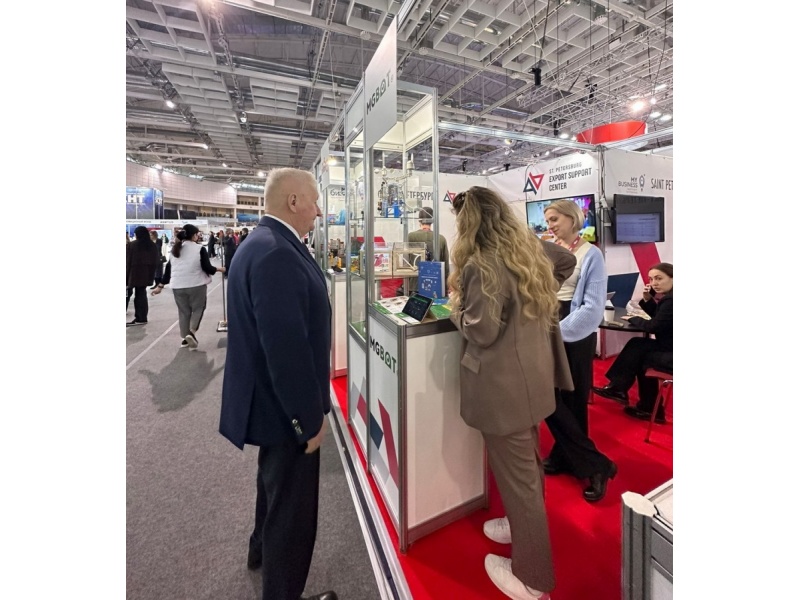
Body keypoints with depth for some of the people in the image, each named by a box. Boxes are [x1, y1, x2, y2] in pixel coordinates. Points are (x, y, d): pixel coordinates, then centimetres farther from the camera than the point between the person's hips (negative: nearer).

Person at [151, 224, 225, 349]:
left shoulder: (175, 250, 10)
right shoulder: (200, 249, -8)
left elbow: (168, 269, 12)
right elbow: (207, 268, -11)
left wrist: (160, 286, 17)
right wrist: (218, 269, 8)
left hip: (178, 286, 5)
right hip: (196, 285, -5)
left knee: (183, 312, 14)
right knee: (198, 309, 9)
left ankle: (184, 338, 20)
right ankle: (191, 332, -10)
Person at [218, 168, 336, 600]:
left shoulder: (265, 243, 8)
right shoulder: (276, 254, -27)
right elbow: (287, 347, -31)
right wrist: (310, 416, -19)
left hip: (272, 399, 11)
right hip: (284, 406, -11)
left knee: (276, 482, 32)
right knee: (293, 505, 11)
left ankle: (263, 548, 58)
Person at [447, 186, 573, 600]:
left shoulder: (481, 265, -19)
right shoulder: (530, 252, 8)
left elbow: (481, 331, -20)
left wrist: (457, 303, -4)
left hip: (505, 384, -9)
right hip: (533, 374, 9)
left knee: (515, 473, 8)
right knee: (527, 463, 25)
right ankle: (528, 527, 48)